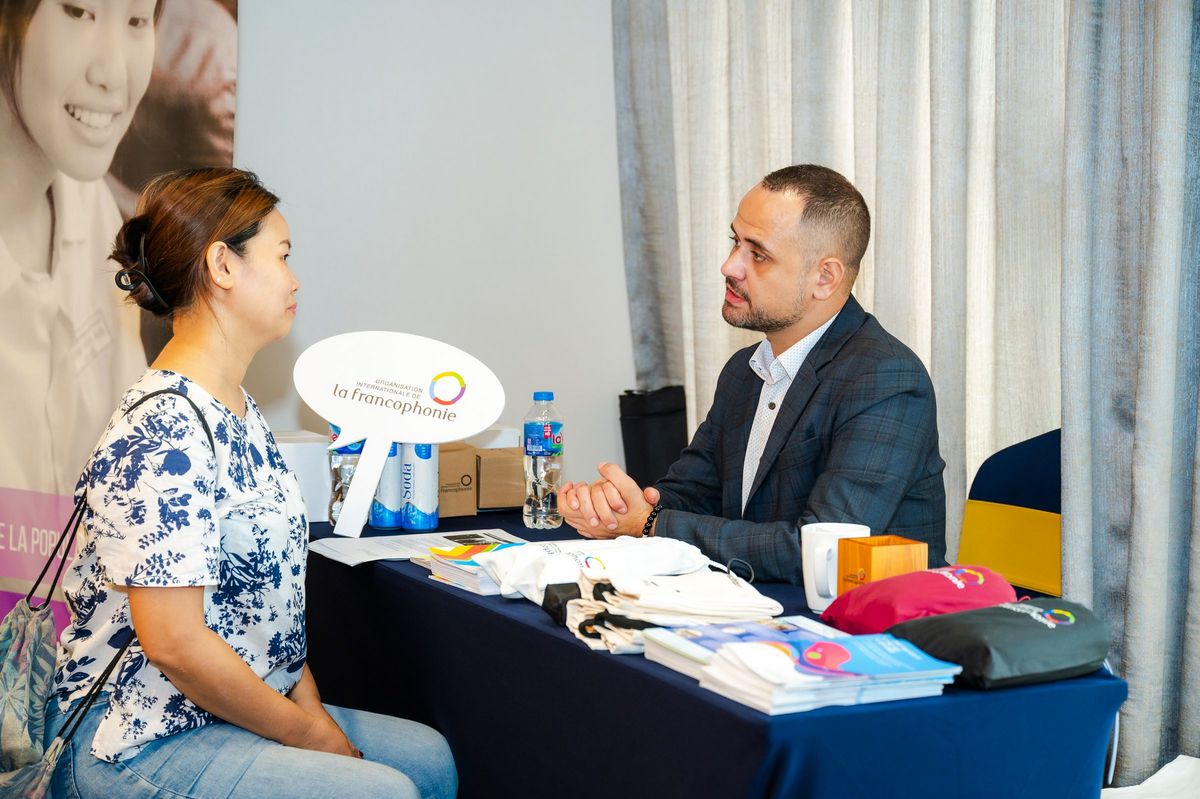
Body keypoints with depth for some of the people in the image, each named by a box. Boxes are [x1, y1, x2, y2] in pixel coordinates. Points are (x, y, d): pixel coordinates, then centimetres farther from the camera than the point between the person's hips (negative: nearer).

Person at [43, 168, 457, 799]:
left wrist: (310, 704, 1)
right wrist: (311, 736, -15)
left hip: (239, 709, 10)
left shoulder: (240, 413, 9)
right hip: (135, 741, -10)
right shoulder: (163, 430, -23)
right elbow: (175, 642, -26)